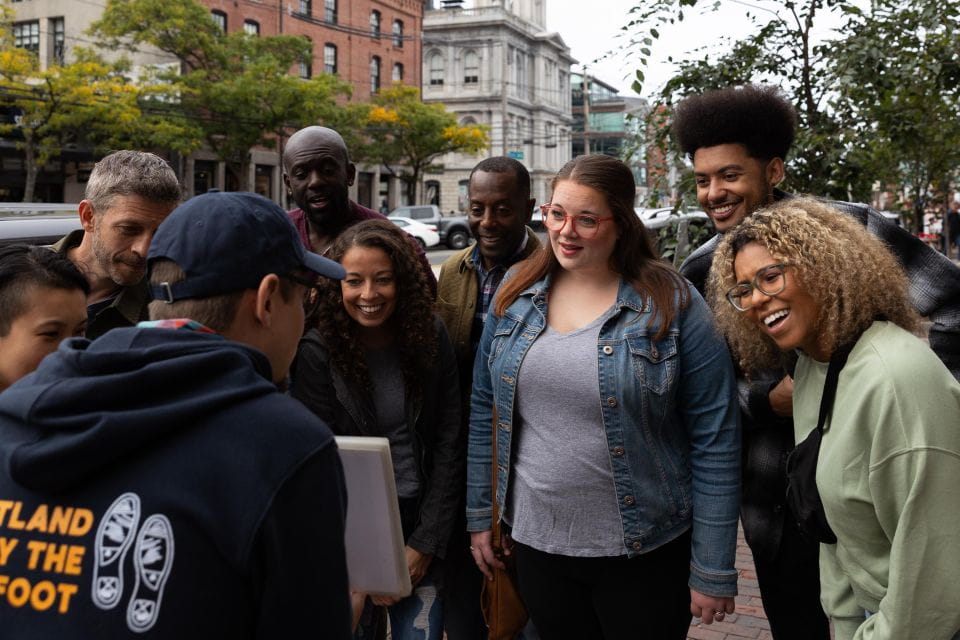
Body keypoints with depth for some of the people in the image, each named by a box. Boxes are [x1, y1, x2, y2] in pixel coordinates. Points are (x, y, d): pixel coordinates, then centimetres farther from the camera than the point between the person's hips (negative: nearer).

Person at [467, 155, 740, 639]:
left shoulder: (672, 304, -12)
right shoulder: (517, 292, 0)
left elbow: (715, 441, -10)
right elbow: (484, 408, 8)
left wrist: (712, 572, -10)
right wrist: (479, 513, 8)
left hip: (644, 554, -3)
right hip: (535, 541, 4)